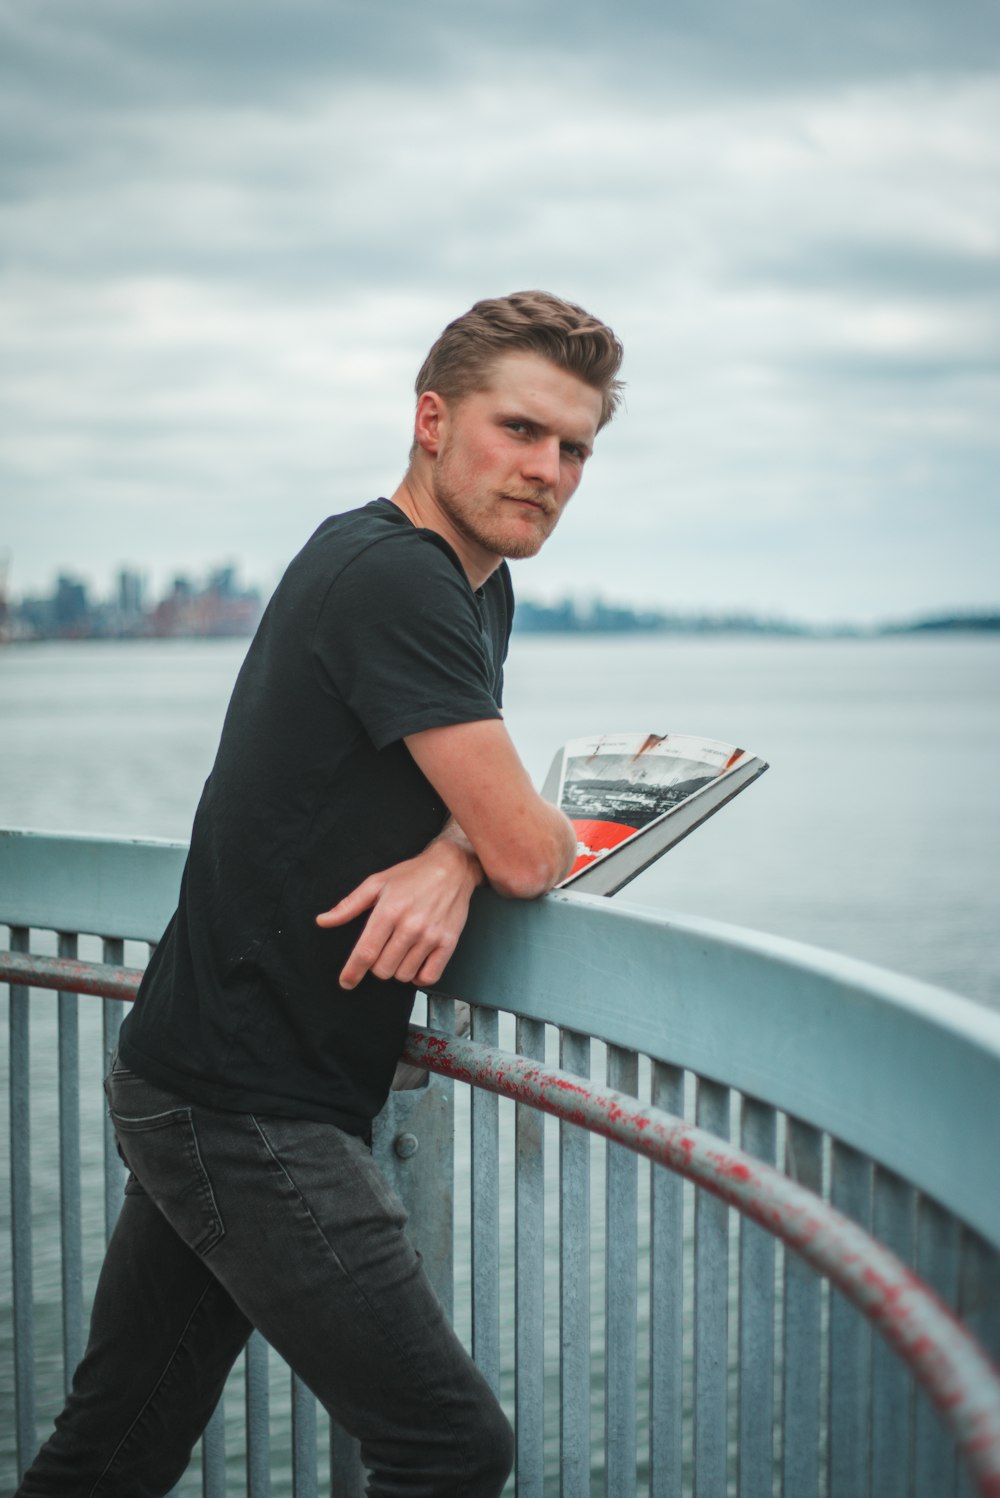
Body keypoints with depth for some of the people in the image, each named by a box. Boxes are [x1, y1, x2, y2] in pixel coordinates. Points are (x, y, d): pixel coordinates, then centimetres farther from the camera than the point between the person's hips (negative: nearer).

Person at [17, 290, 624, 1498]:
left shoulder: (481, 590, 13)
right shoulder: (393, 576, -18)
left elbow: (477, 811, 16)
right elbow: (527, 851, -20)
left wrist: (451, 863, -9)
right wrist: (523, 845, 5)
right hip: (246, 1113, -10)